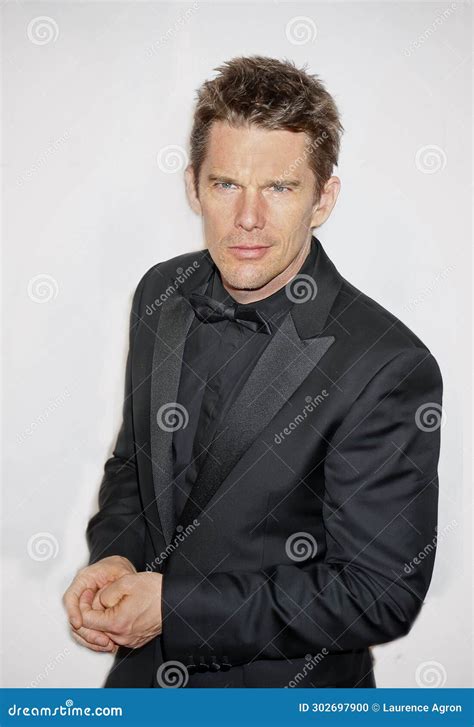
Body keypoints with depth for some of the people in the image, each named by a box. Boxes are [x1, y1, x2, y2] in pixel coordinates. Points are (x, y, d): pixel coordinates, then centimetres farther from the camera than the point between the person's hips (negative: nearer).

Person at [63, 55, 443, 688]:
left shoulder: (391, 371, -26)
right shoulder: (161, 293, -7)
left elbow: (380, 594, -21)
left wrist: (176, 605, -23)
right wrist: (114, 556, -13)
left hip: (289, 690, -4)